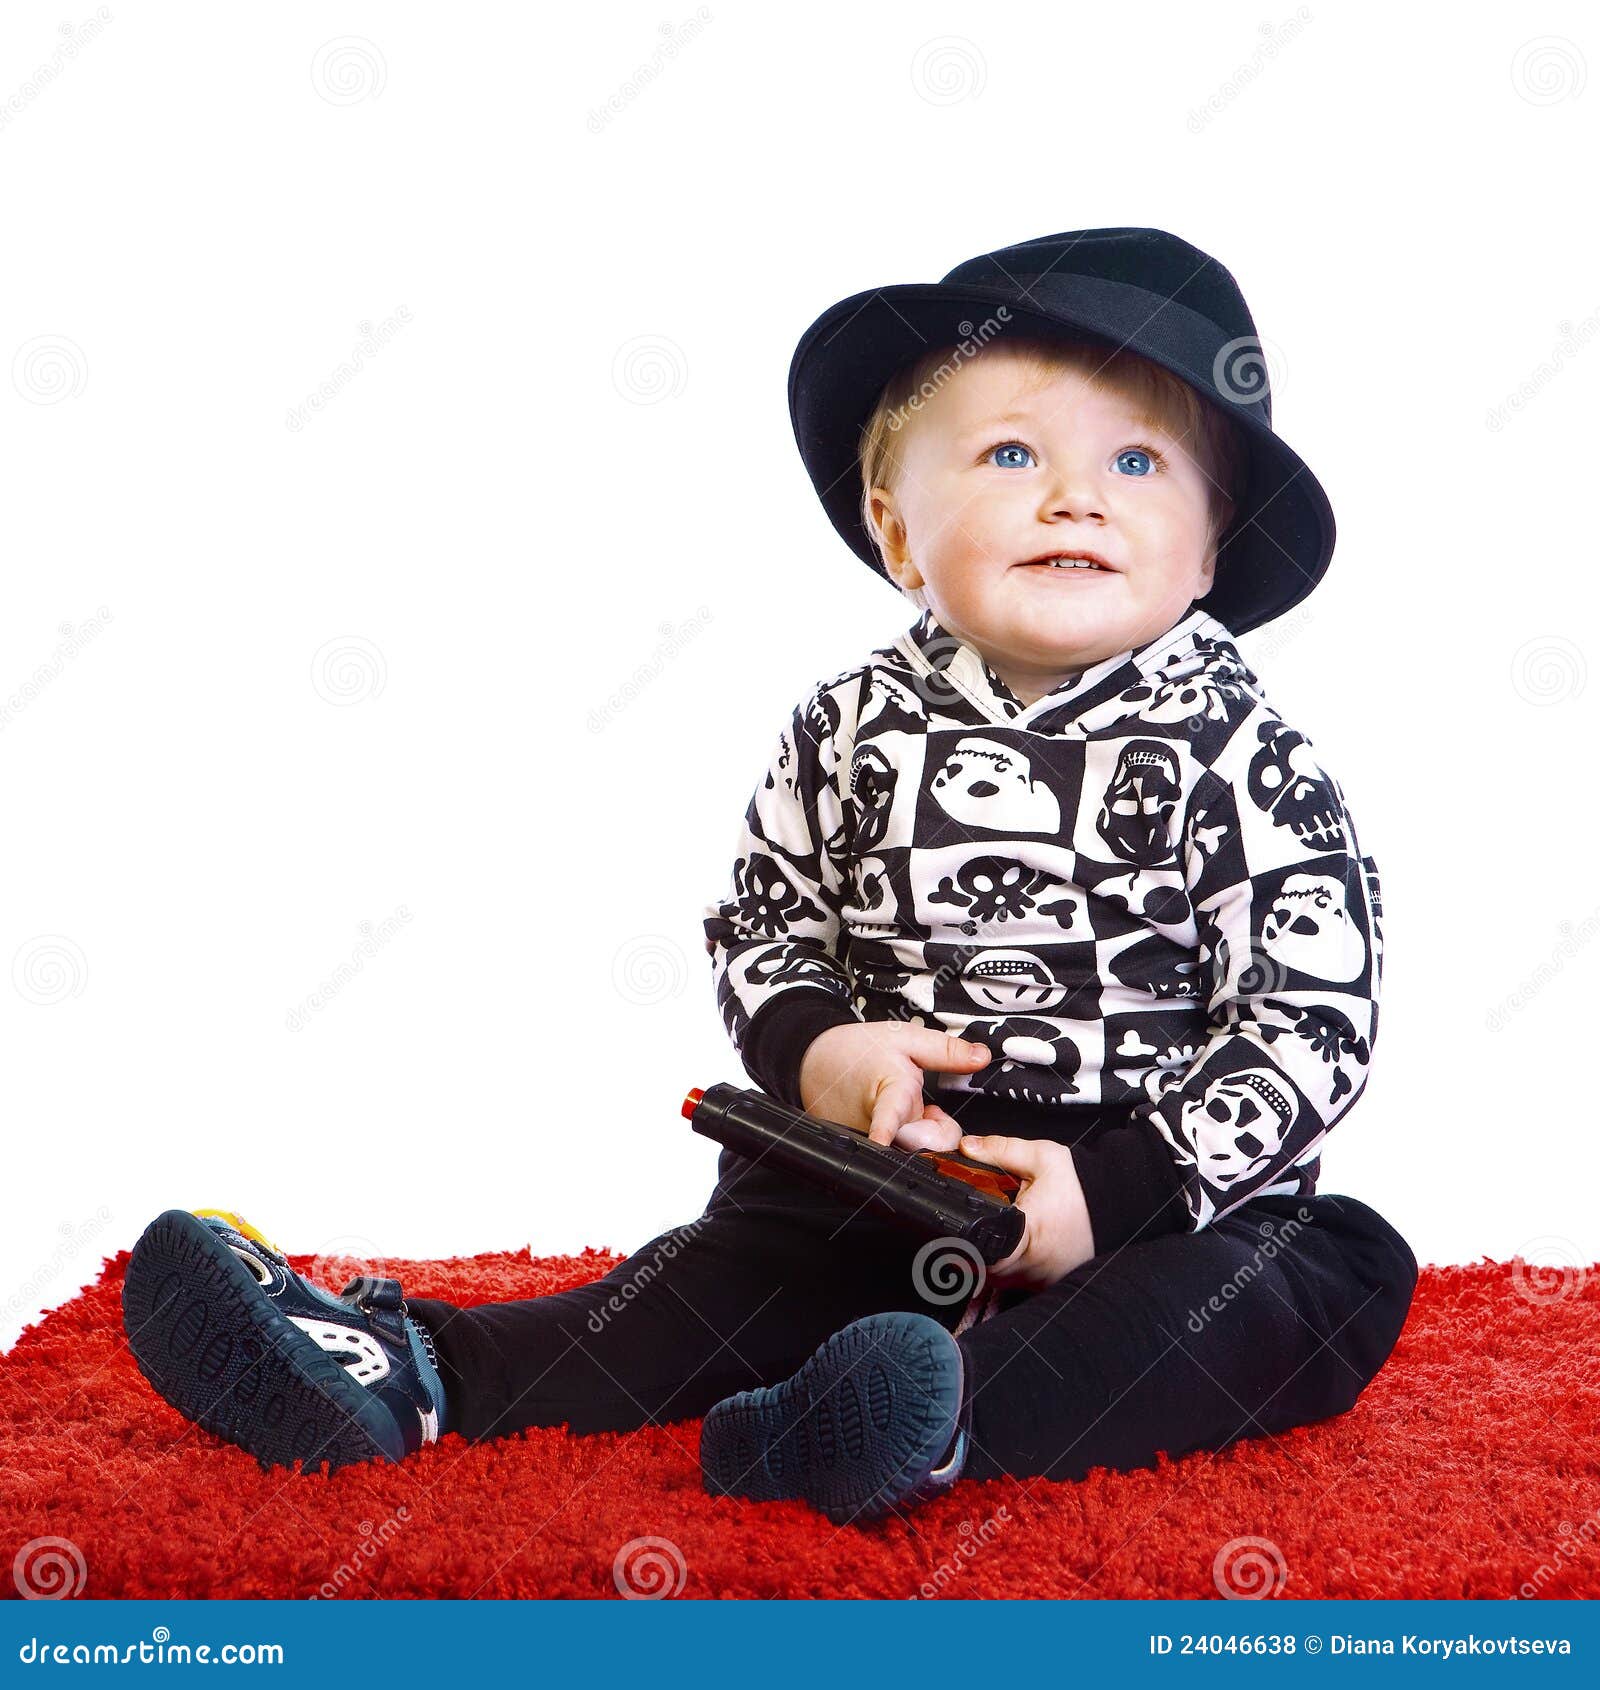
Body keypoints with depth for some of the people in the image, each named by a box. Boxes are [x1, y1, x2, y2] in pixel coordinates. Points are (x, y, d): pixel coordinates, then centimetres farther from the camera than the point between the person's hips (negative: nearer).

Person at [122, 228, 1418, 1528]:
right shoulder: (854, 730, 2)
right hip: (899, 1174, 4)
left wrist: (1118, 1187, -22)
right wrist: (811, 1051, -12)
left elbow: (1315, 1019, -12)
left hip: (1164, 1194, -3)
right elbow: (763, 919, 11)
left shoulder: (1239, 760, -10)